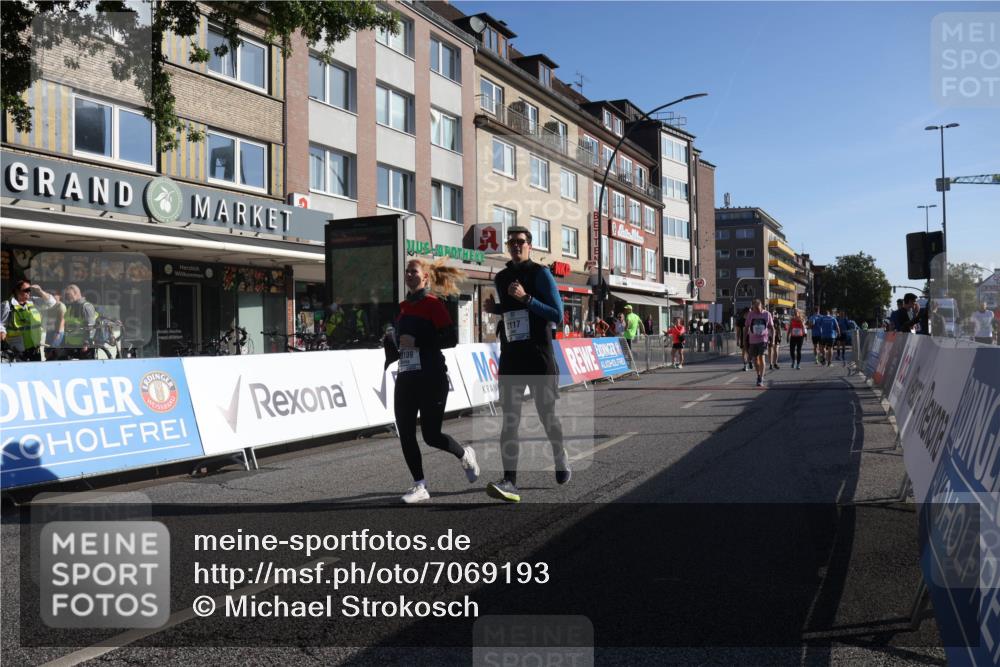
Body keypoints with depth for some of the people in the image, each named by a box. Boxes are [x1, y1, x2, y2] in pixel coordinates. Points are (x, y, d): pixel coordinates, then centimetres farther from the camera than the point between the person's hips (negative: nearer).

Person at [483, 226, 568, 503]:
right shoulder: (501, 278, 12)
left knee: (547, 415, 9)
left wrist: (526, 298, -21)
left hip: (539, 358, -4)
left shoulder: (540, 274, -5)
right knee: (509, 419, -6)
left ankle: (561, 460, 37)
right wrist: (494, 309, 5)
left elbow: (557, 315, -11)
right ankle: (510, 482, -10)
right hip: (510, 358, 4)